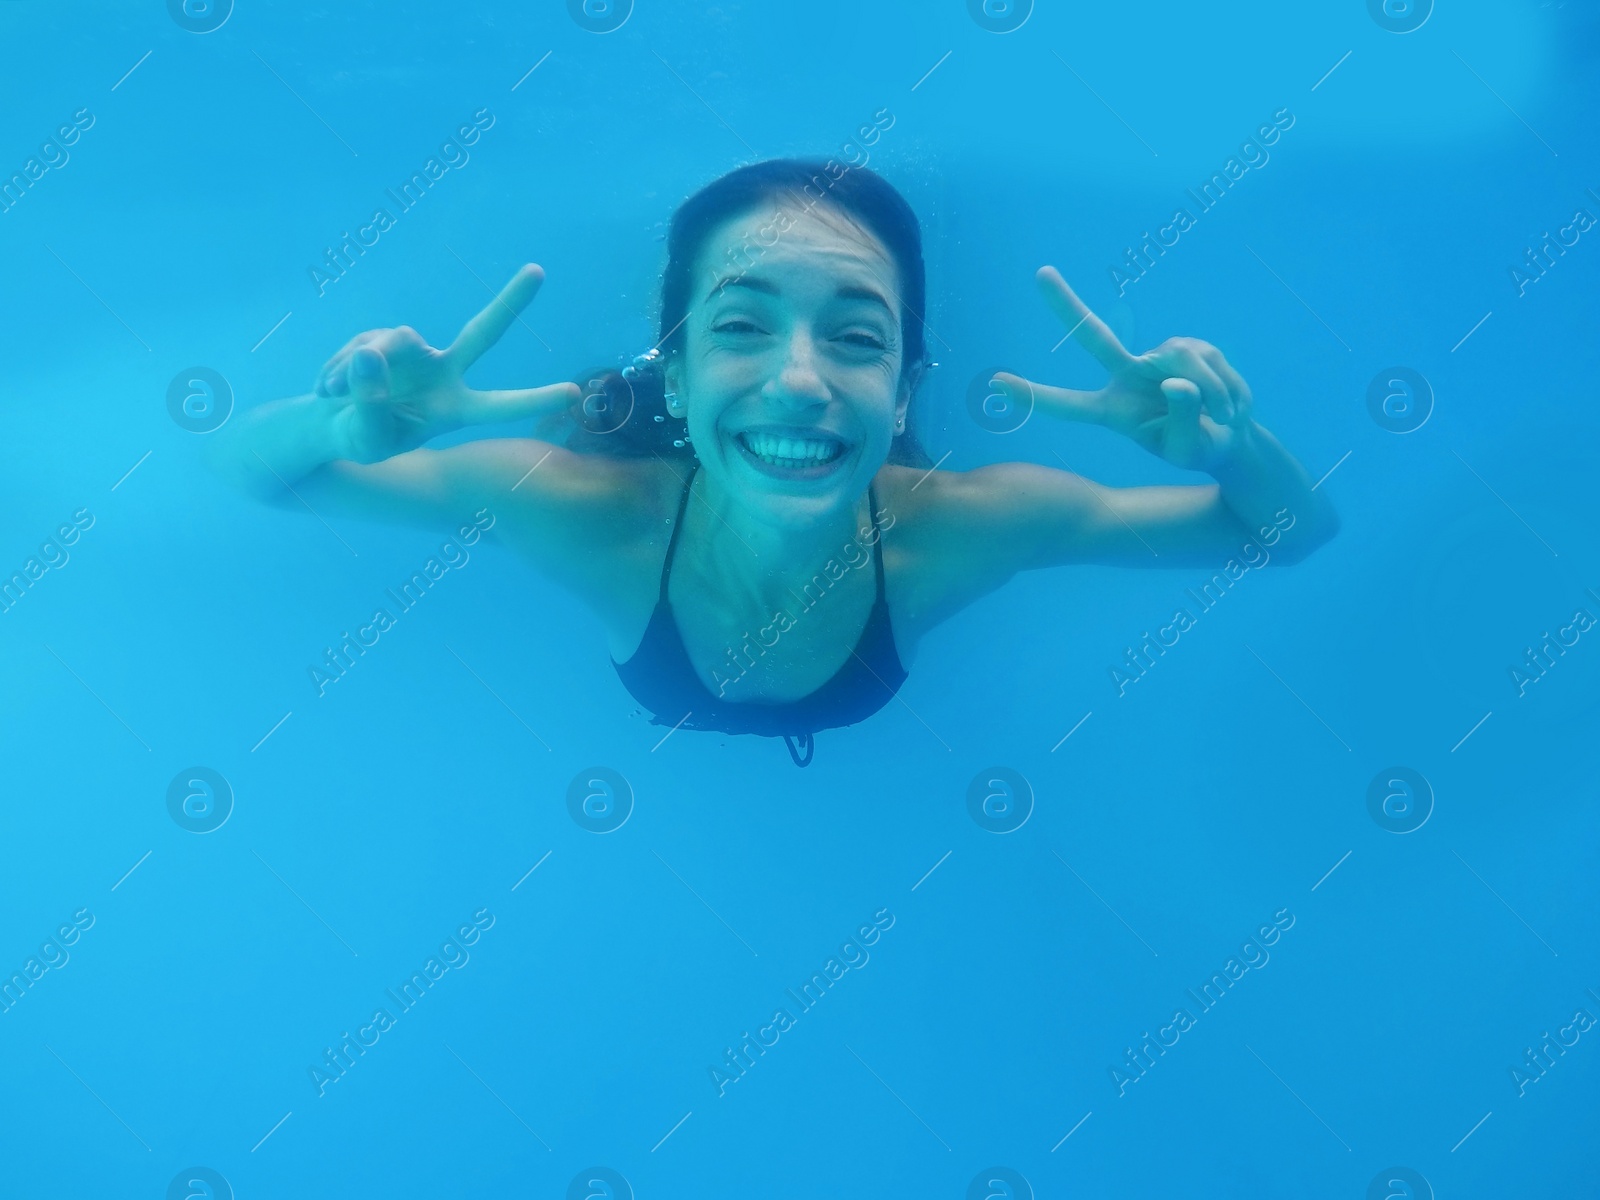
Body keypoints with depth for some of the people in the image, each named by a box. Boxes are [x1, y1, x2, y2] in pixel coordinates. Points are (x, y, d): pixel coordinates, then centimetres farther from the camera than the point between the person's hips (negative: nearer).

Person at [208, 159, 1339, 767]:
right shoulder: (589, 513, -46)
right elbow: (243, 465, -36)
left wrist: (1236, 445, -57)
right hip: (647, 774, 0)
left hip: (859, 763, 1)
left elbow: (1294, 533, -33)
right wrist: (340, 422, -61)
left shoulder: (955, 529, -44)